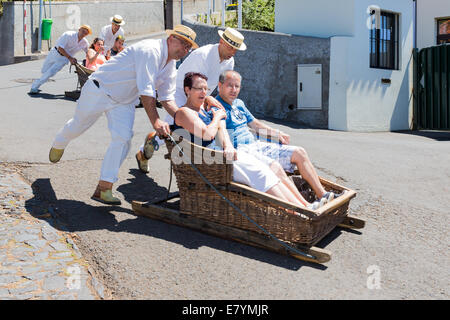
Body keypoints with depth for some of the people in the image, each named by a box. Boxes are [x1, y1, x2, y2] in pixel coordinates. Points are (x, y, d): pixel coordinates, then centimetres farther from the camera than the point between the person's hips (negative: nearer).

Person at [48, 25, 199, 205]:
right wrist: (155, 121, -36)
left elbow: (167, 99, 4)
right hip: (100, 90, -7)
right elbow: (146, 91, -32)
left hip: (125, 101, 7)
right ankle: (58, 145, 47)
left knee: (123, 138, -12)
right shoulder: (151, 50, -26)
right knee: (77, 126, 10)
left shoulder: (171, 66, 2)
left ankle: (104, 188, -7)